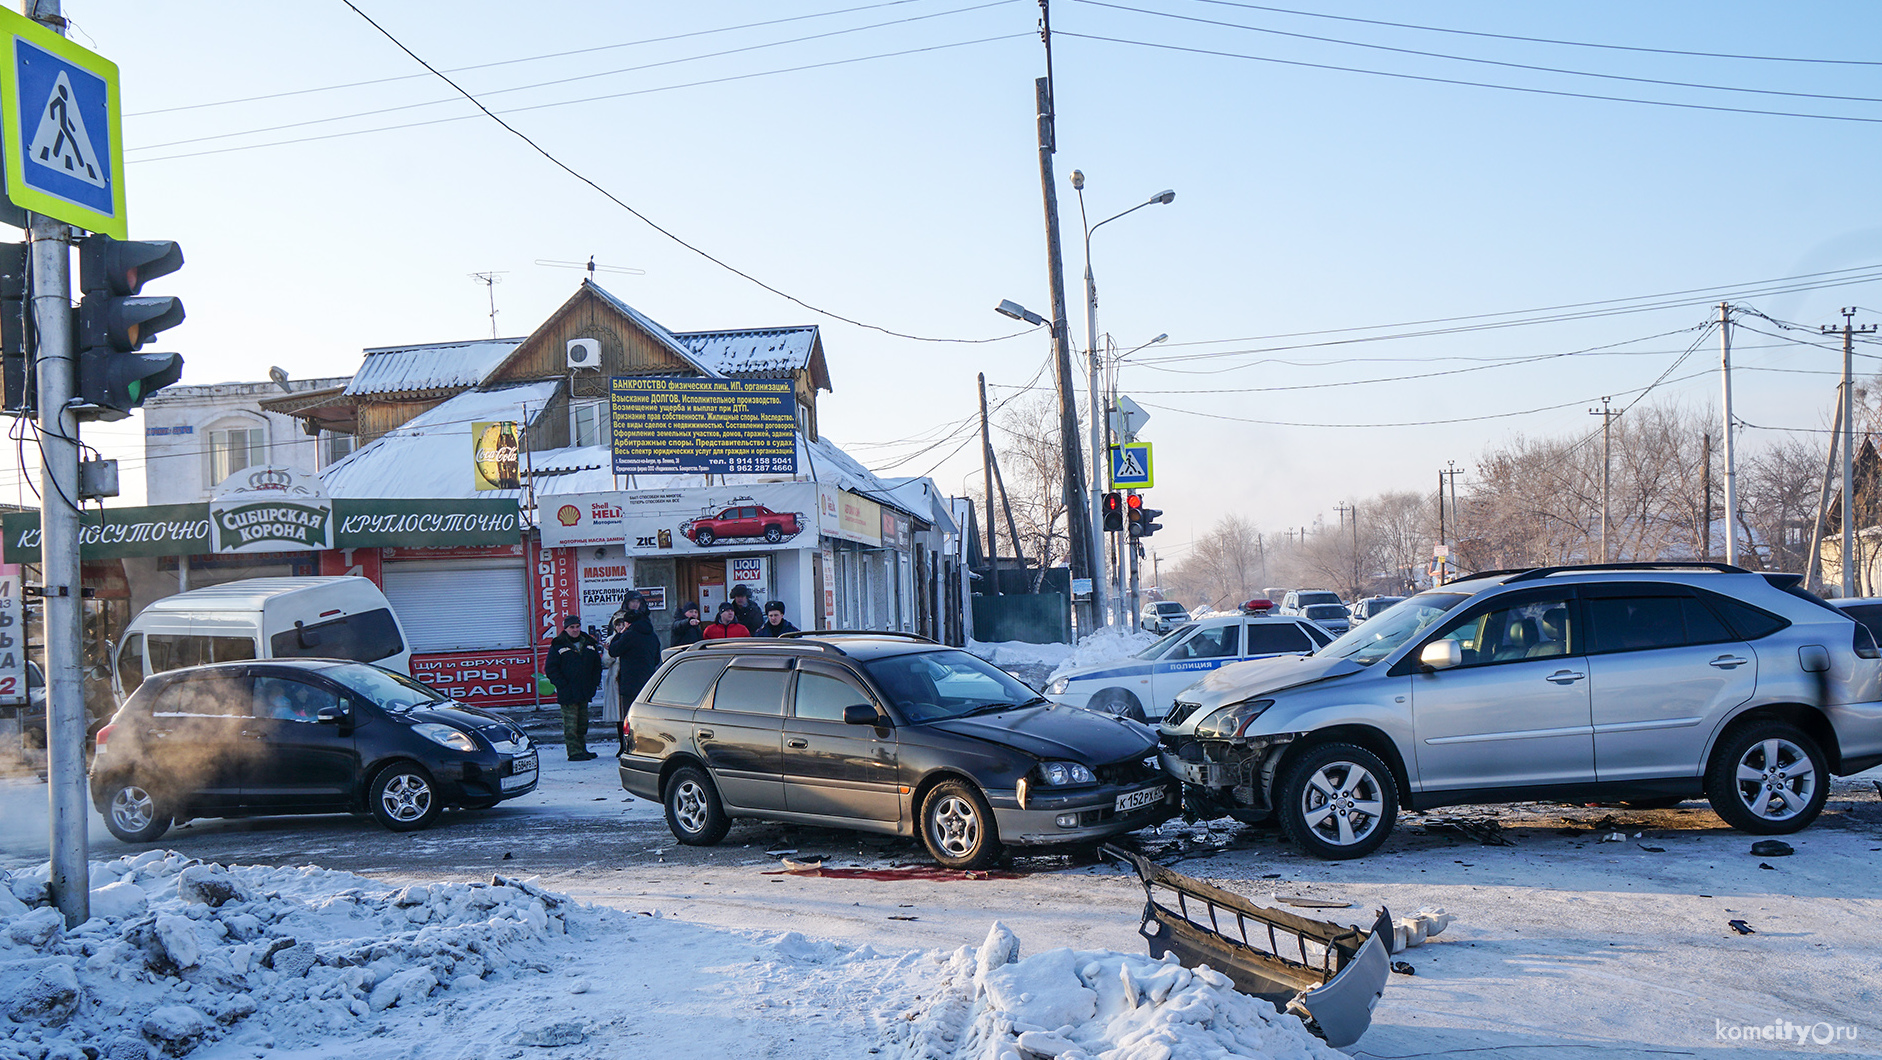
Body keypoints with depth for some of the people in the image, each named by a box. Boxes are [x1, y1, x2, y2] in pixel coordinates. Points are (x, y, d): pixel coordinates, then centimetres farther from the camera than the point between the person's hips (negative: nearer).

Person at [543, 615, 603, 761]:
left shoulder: (589, 644, 13)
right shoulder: (558, 646, -3)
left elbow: (597, 665, 18)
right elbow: (551, 669, -6)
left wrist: (594, 683, 5)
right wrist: (562, 686, -14)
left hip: (585, 693, 6)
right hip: (567, 693, -5)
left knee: (583, 723, 12)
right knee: (570, 724, -8)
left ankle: (582, 750, 20)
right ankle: (574, 752, -8)